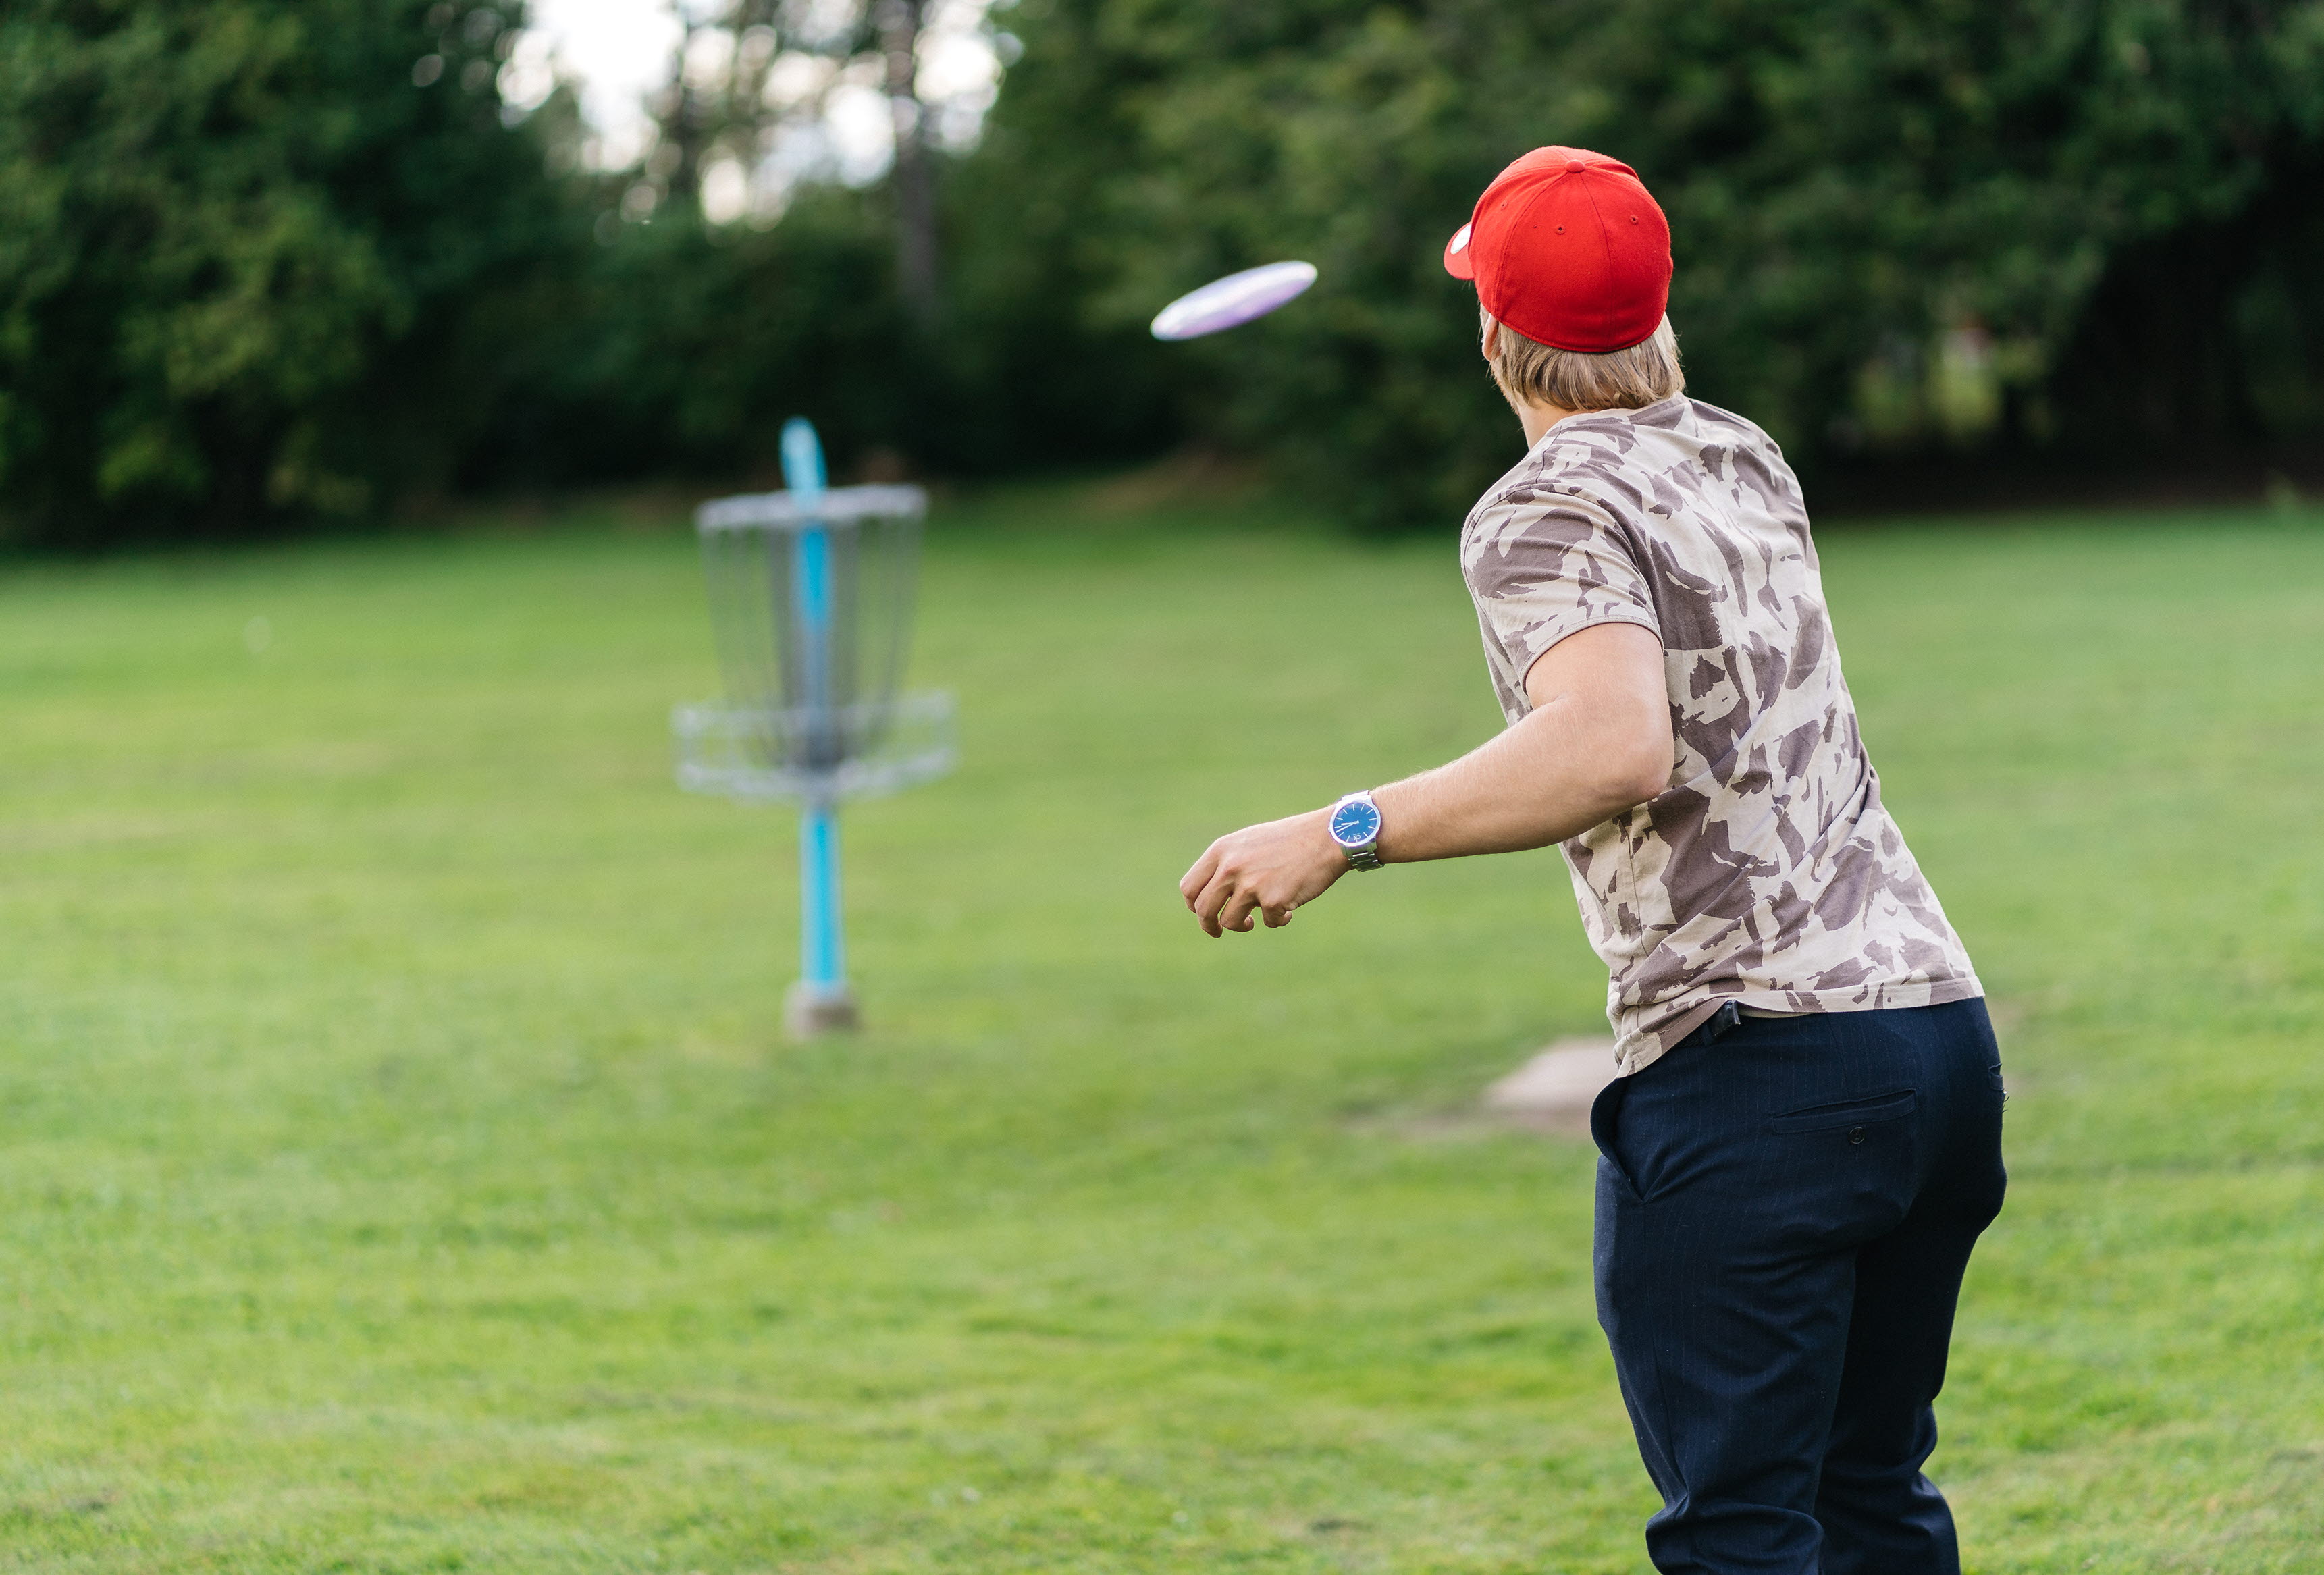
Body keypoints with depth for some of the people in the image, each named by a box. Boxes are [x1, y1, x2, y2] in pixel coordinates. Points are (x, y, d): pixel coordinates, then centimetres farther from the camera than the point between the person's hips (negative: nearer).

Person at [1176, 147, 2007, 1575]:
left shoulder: (1547, 512, -7)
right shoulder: (1744, 457, 15)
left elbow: (1619, 749, -25)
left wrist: (1343, 835, -25)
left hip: (1750, 1055, -8)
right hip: (1943, 1023, 8)